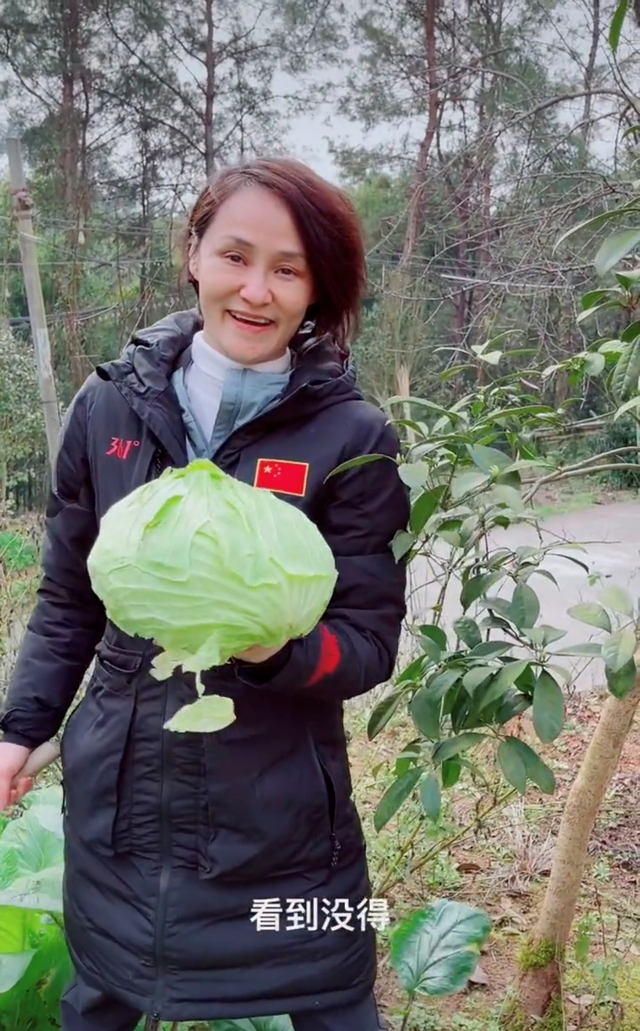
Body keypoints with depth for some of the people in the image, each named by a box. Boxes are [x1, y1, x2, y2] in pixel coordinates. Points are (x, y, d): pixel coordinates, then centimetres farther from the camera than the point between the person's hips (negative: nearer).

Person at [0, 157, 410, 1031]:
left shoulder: (354, 438, -10)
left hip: (278, 815, -2)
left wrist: (277, 648, -27)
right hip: (117, 797, 3)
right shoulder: (110, 406, -1)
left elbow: (371, 646, -9)